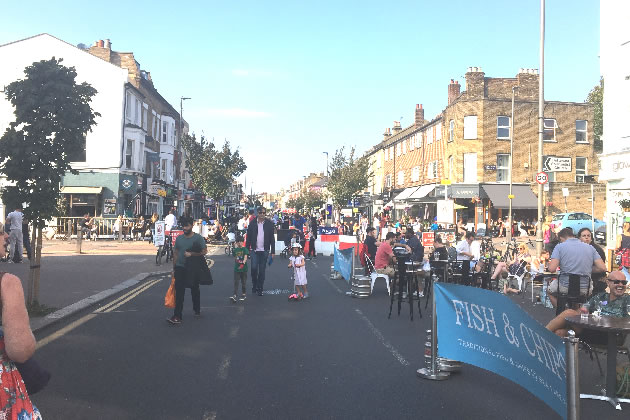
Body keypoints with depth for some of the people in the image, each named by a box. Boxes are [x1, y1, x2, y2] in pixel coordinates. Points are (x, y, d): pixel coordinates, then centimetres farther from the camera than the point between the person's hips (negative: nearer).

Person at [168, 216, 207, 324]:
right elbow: (175, 253, 14)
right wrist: (174, 268, 12)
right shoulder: (179, 238, 8)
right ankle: (177, 316, -10)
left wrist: (191, 254, -20)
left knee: (195, 290, 15)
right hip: (180, 268, 2)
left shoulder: (198, 238, -5)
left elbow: (204, 251, -10)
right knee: (179, 292, -7)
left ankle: (197, 309, 37)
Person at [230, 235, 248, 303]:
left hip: (243, 269, -3)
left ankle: (243, 294, 24)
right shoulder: (235, 250, 7)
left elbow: (245, 257, -22)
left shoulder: (244, 249, -7)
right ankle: (234, 295, -11)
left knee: (243, 282, 9)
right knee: (236, 282, -5)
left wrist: (243, 262, -36)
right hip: (236, 269, 3)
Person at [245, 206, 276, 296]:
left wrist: (273, 252, 0)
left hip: (264, 251, 0)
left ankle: (259, 289, 14)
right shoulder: (252, 223, 2)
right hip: (254, 250, 0)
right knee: (254, 268, -9)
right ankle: (254, 285, 14)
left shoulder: (269, 224, 2)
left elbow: (272, 238, 4)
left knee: (262, 270, 4)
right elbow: (248, 237, 4)